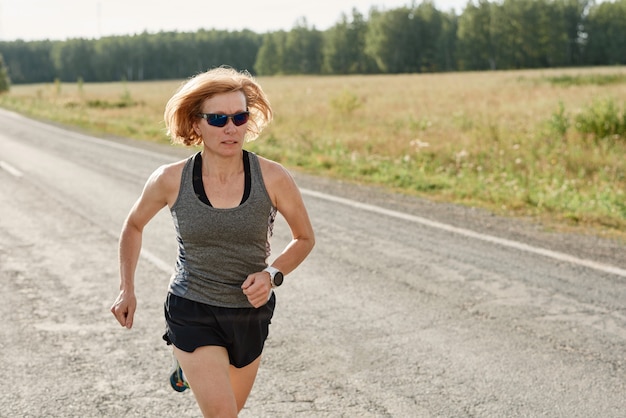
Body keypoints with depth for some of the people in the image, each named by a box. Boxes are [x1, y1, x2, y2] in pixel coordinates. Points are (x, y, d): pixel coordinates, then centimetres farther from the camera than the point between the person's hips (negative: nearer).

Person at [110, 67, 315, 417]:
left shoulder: (273, 178, -13)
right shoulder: (171, 180, -12)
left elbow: (305, 238, 2)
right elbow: (134, 225, 8)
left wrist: (272, 275, -15)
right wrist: (127, 290, 4)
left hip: (251, 314, 2)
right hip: (192, 314, -2)